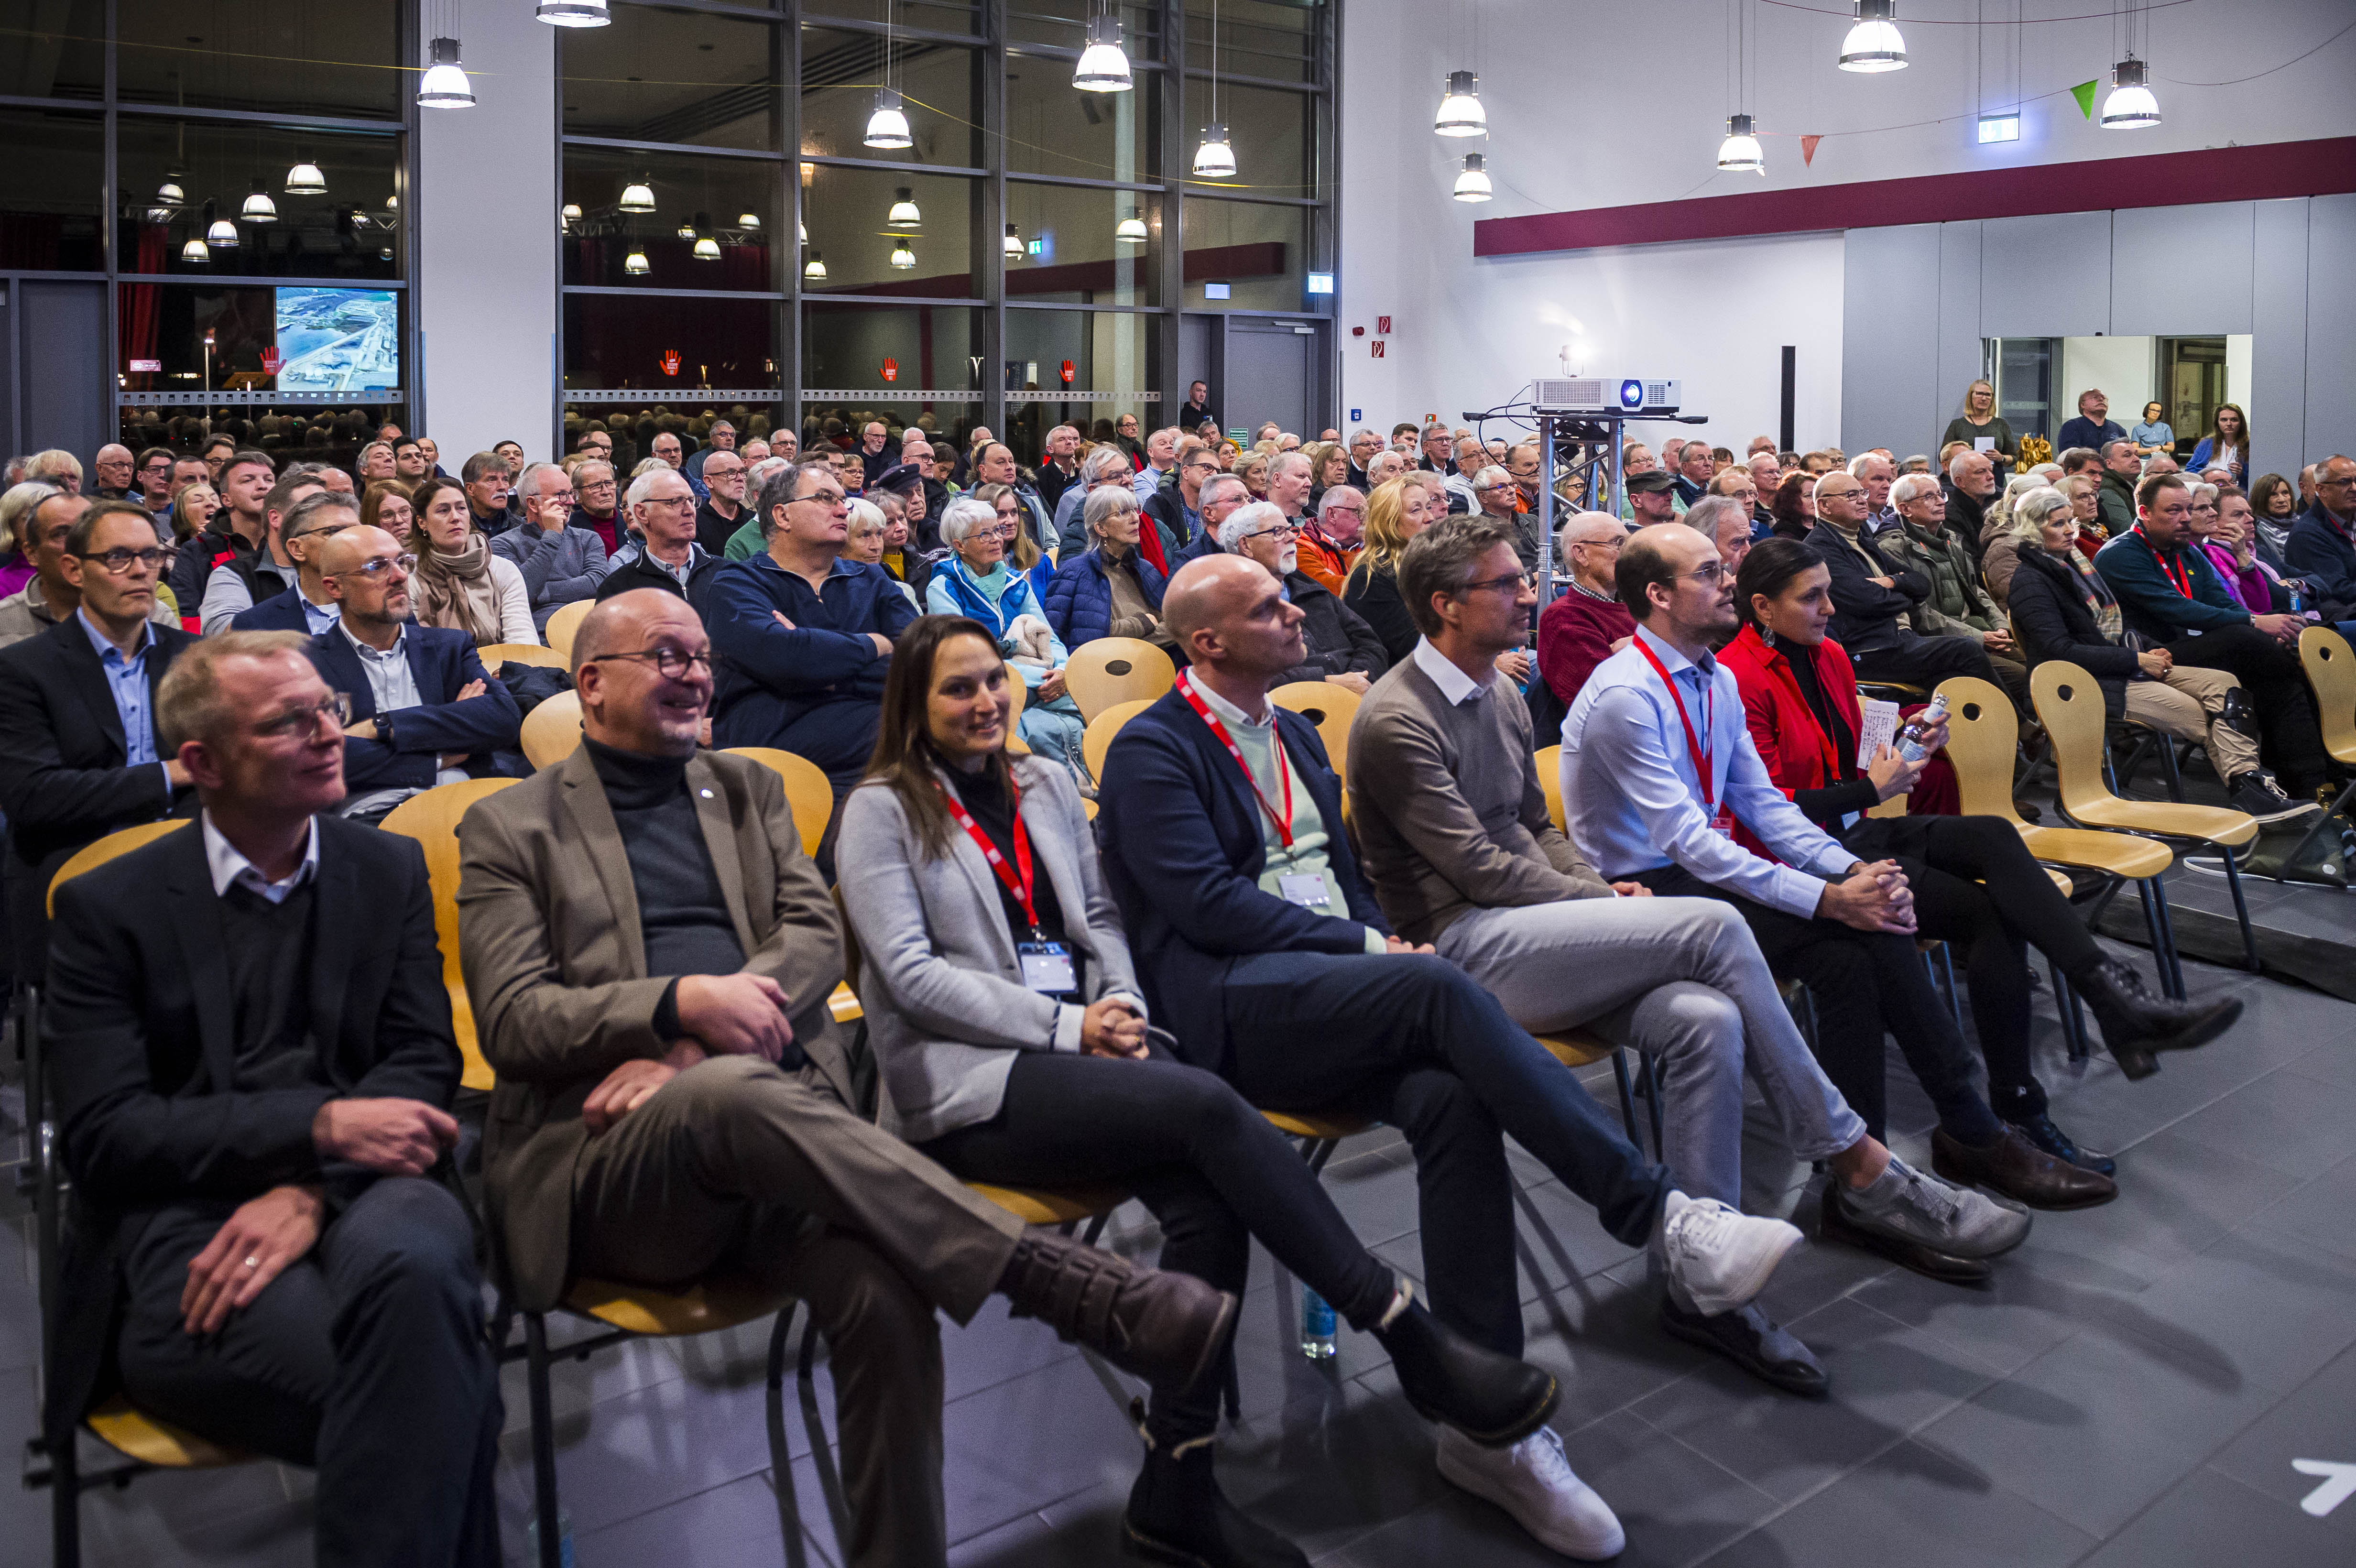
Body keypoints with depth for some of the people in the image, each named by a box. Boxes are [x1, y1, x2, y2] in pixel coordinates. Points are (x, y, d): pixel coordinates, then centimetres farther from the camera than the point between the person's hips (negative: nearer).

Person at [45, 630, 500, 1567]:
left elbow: (424, 1064, 5)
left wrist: (311, 1190, -15)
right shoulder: (107, 909, 7)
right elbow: (103, 1137, -3)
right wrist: (319, 1124, -17)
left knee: (414, 1256, -37)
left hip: (355, 1195, 3)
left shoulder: (391, 872, 15)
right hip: (179, 1224, -3)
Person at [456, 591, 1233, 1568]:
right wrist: (683, 1003, -18)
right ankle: (1068, 1286, -41)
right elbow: (511, 1019, -1)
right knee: (740, 1089, -38)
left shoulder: (749, 790, 23)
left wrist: (688, 1051, -9)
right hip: (610, 1162, -3)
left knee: (884, 1296, -30)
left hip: (764, 1131, 3)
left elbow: (818, 937, 8)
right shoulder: (510, 827, 12)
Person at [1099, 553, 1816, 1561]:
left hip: (1336, 998, 6)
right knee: (1441, 989, -32)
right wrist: (1364, 944, -11)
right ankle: (1660, 1217, -31)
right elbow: (1205, 902, -11)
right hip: (1233, 1004, -6)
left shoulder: (1295, 735, 25)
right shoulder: (1151, 751, 0)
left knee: (1451, 1098, -27)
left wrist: (1381, 940, 3)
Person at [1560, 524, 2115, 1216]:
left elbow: (1761, 802, 12)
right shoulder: (1625, 696, -18)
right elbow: (1685, 840, -23)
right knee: (1847, 957, -25)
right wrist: (1827, 898, -26)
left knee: (1876, 929, -16)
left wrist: (1852, 872, -5)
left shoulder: (1717, 679, 11)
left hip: (1710, 868, 8)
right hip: (1646, 890, -8)